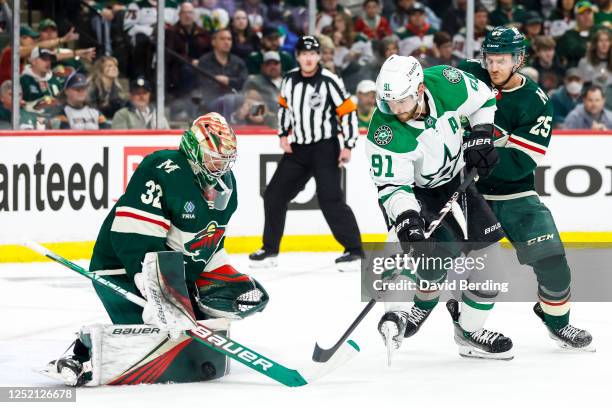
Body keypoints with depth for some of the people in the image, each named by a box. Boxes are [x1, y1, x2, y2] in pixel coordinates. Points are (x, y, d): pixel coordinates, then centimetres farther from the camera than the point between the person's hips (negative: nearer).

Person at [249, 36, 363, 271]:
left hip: (326, 148, -6)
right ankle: (269, 250, 20)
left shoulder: (329, 82, -14)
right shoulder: (289, 80, 2)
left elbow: (348, 112, -12)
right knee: (274, 195, 7)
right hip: (297, 148, 6)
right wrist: (283, 135, 10)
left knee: (330, 199, -18)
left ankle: (353, 250, -13)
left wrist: (348, 146, -15)